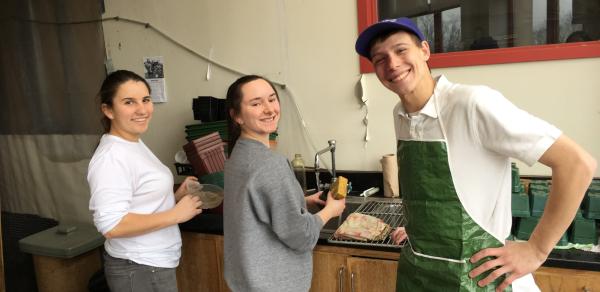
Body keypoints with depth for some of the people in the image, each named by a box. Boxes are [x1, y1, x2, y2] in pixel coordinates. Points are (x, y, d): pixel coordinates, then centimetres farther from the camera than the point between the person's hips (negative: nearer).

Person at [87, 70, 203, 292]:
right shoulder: (112, 157, -23)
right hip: (140, 269, -9)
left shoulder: (135, 144, 8)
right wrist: (176, 214, -23)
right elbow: (111, 225, -30)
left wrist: (176, 197, 3)